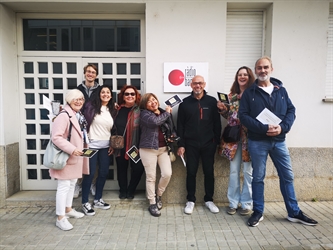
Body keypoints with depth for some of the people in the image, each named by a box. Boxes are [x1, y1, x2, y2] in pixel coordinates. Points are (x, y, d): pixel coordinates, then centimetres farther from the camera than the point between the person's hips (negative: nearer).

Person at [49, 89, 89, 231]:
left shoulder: (79, 116, 11)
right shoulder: (64, 116, -19)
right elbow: (56, 137, -27)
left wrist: (80, 149, 13)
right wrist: (71, 149, -30)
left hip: (75, 157, 9)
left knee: (72, 183, 18)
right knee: (64, 186, -4)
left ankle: (68, 209, 34)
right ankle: (60, 218, 6)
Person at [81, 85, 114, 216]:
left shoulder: (111, 110, 9)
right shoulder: (92, 106, -5)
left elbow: (113, 129, 11)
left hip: (106, 146, 5)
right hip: (92, 145, -5)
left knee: (104, 173, 10)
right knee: (90, 173, 0)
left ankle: (97, 200, 25)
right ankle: (85, 202, 13)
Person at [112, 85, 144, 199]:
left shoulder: (140, 109, -7)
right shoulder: (118, 109, 6)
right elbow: (113, 127, 14)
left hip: (135, 146, -3)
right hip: (120, 146, 4)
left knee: (138, 169, -3)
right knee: (121, 169, 14)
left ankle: (130, 191, 23)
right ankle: (123, 191, 34)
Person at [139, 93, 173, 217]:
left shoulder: (163, 112, 12)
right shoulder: (144, 113, -4)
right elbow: (155, 121, -23)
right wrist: (167, 113, -8)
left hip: (164, 148, 5)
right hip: (149, 149, -4)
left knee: (167, 174, -6)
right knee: (151, 177, 2)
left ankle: (158, 195, 21)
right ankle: (152, 203, 16)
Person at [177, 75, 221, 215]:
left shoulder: (212, 101, 2)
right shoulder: (185, 103, 2)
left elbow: (217, 123, 2)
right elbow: (180, 125, 2)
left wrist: (217, 142, -2)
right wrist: (181, 144, -3)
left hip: (208, 144, 0)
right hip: (191, 144, 0)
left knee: (209, 172, 9)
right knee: (191, 173, 7)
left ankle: (209, 200, 25)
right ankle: (191, 200, 21)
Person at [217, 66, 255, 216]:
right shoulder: (232, 95, 12)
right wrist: (222, 109, -3)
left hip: (249, 136, -3)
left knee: (248, 171, 5)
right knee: (234, 170, 8)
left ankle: (246, 203, 19)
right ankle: (233, 202, 19)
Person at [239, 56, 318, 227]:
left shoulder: (281, 90, 10)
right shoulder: (249, 93, 0)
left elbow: (291, 111, 7)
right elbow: (243, 115, -8)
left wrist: (283, 127, -13)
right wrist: (263, 128, -20)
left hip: (279, 141, 3)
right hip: (257, 142, -3)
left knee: (287, 176, 11)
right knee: (258, 177, 7)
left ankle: (294, 212, 27)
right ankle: (258, 212, 21)